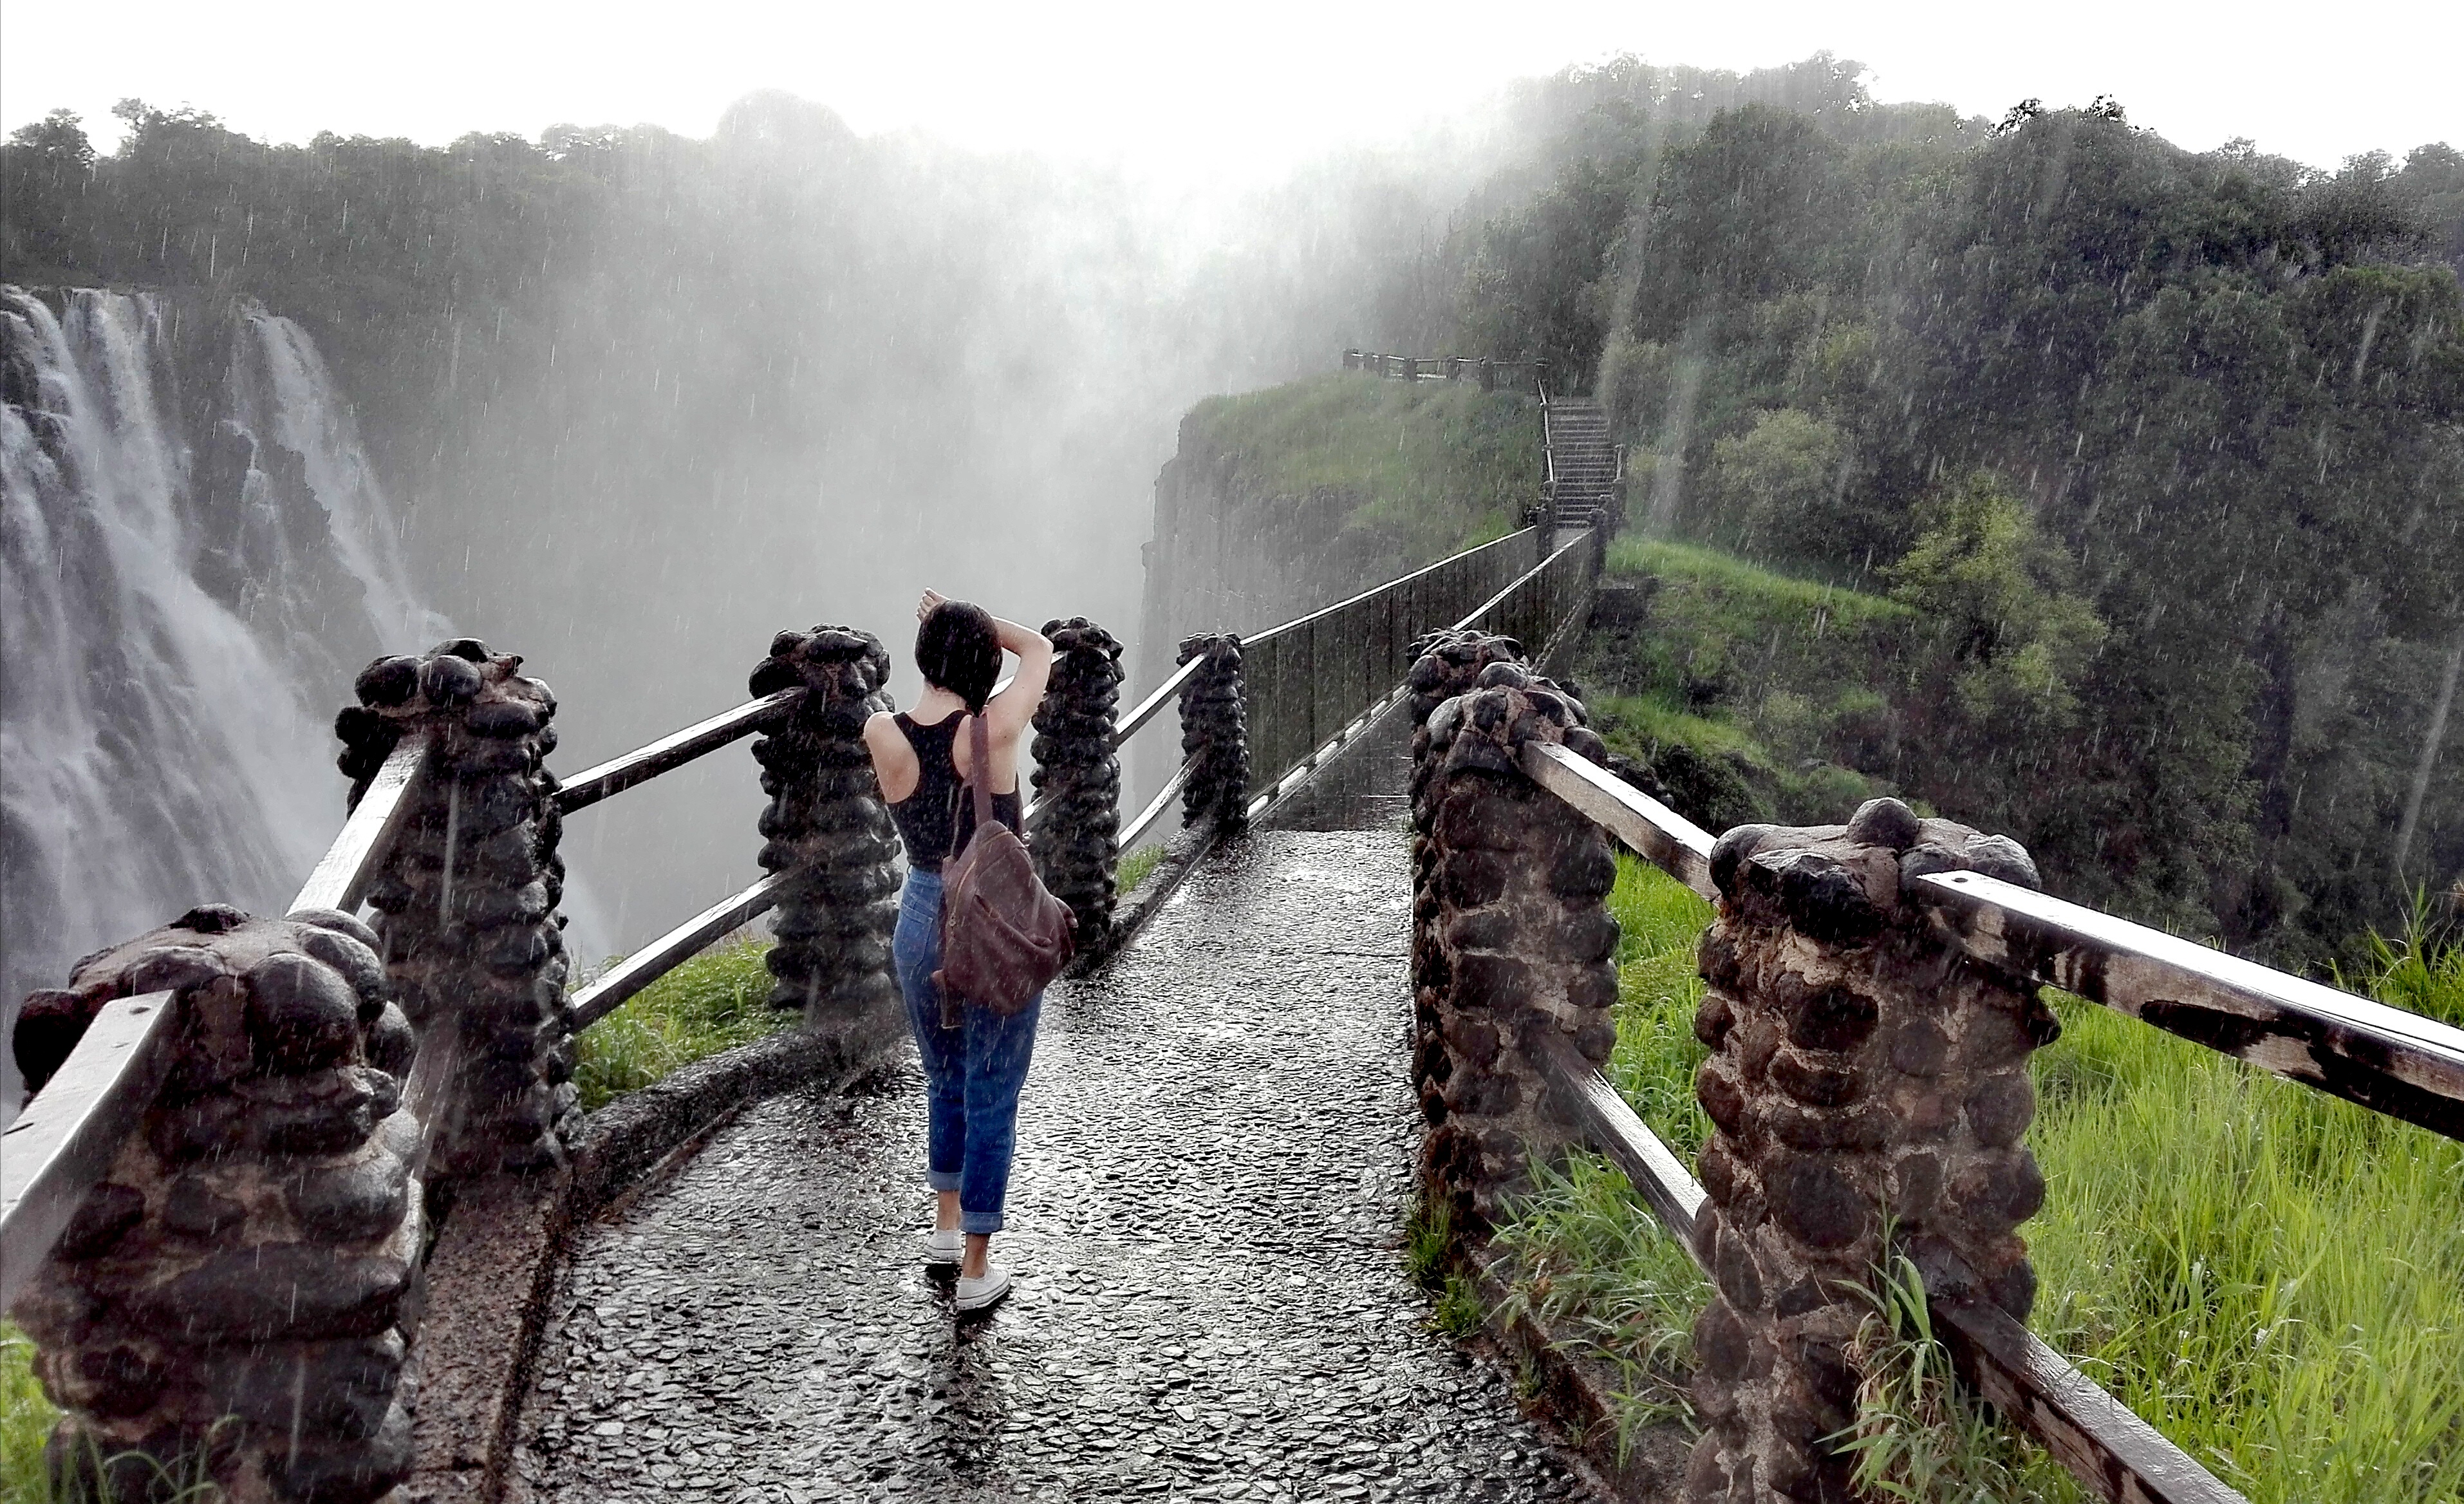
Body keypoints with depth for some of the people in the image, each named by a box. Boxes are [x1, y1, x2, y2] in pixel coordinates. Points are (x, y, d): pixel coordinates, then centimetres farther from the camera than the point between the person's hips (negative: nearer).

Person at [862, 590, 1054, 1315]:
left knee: (947, 1084, 25)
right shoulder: (993, 729, -16)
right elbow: (1039, 648, 2)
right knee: (991, 1098, 8)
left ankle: (947, 1228, 41)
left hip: (922, 922, 4)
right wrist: (968, 616, 3)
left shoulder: (882, 734, -9)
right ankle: (975, 1270, 17)